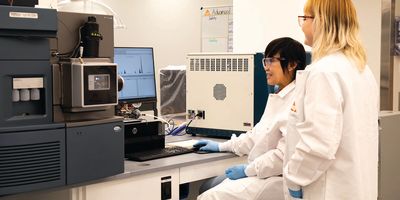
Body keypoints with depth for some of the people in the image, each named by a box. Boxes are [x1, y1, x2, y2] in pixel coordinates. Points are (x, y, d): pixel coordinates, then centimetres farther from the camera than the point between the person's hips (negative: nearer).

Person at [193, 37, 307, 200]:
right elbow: (258, 134, 22)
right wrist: (221, 146, 19)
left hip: (278, 180, -10)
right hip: (262, 173, 10)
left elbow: (286, 154, -26)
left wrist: (247, 170, -16)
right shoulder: (278, 97, 14)